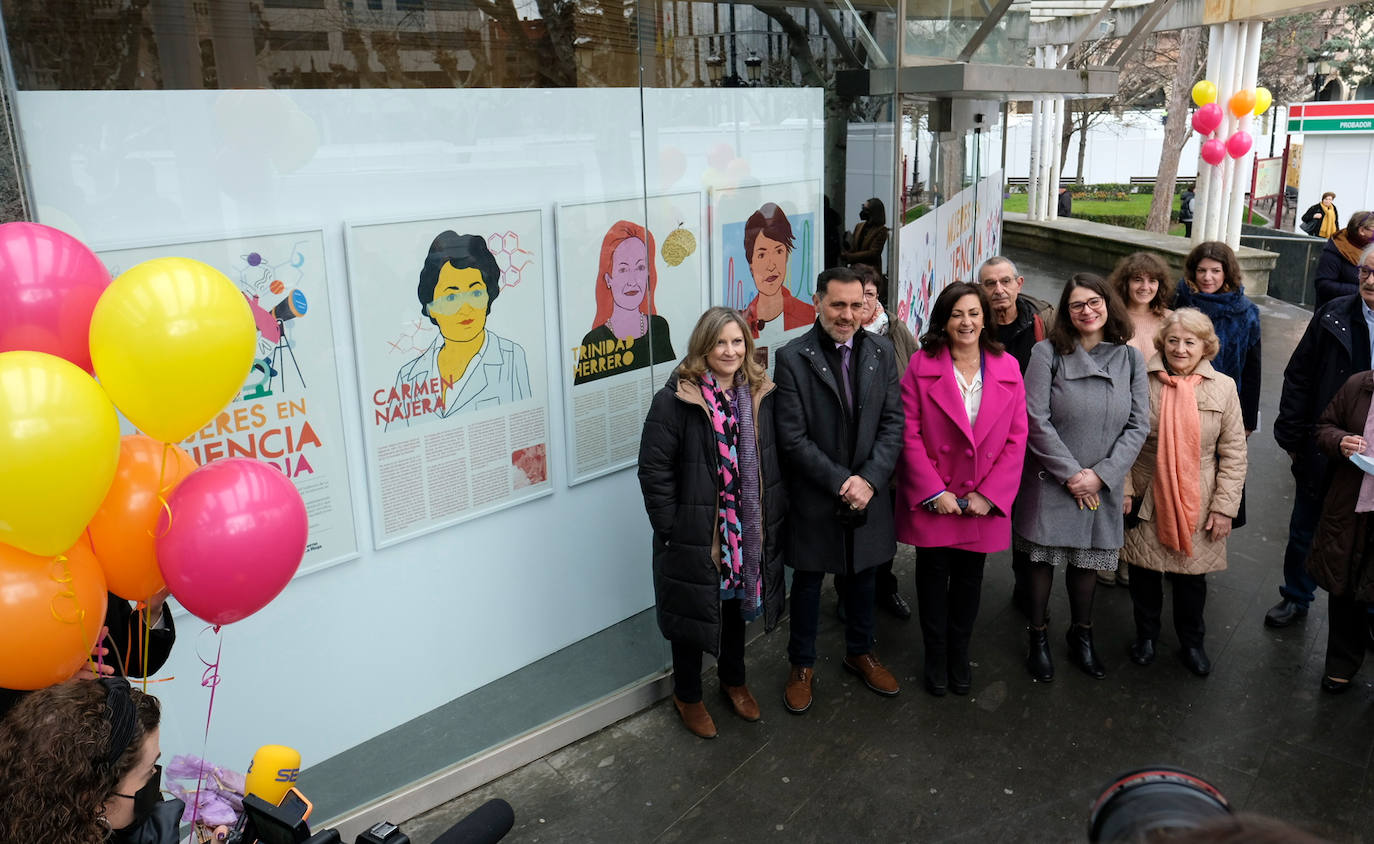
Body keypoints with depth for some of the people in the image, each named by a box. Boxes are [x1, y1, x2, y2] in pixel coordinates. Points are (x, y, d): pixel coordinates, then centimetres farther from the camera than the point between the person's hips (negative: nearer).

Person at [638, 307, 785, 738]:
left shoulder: (761, 396, 0)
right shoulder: (674, 401, -17)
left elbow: (772, 461, 8)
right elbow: (655, 471, -16)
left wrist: (772, 517, 3)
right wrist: (671, 529, -16)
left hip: (748, 532, 5)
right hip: (695, 536, -5)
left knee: (737, 606, 23)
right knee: (694, 612, 12)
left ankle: (733, 679, 47)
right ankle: (687, 695, 35)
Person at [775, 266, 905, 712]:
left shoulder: (881, 351, -1)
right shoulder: (792, 358, -13)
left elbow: (894, 422, -3)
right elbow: (793, 438, -15)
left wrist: (868, 479, -15)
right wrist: (840, 483, -18)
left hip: (869, 491, 4)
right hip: (814, 496, -3)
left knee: (863, 575, 20)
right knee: (808, 580, 13)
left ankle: (860, 652, 42)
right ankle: (802, 665, 32)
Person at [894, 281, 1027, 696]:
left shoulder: (1007, 367, 0)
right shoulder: (921, 365, -6)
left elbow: (1016, 438, -2)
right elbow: (909, 434, -8)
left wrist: (989, 494, -9)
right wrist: (933, 492, -14)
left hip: (984, 501, 2)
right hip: (932, 500, -2)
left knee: (969, 576, 14)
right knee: (934, 573, 9)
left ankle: (959, 655, 32)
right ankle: (935, 657, 26)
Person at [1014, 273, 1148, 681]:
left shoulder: (1130, 359, 3)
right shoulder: (1048, 353, -7)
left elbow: (1138, 425, 0)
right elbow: (1036, 419, -12)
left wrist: (1101, 475, -11)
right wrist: (1070, 473, -13)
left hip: (1102, 485, 3)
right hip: (1050, 480, -3)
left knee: (1088, 559, 14)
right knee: (1043, 558, 7)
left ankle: (1081, 635, 34)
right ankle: (1037, 636, 25)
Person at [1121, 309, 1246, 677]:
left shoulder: (1223, 387, -3)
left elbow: (1234, 453, 0)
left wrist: (1225, 506, -3)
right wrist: (1123, 489, -5)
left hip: (1197, 504, 1)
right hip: (1146, 499, 0)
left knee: (1192, 577, 12)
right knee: (1144, 573, 12)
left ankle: (1191, 643, 34)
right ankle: (1146, 635, 35)